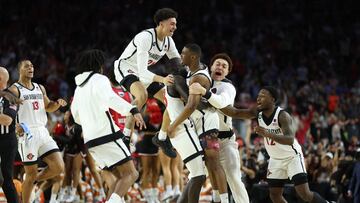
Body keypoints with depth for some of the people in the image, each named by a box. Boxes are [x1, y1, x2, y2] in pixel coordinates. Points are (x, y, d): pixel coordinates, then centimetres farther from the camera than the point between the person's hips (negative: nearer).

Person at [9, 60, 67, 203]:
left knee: (58, 167, -4)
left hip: (43, 132, 6)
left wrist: (58, 104, 5)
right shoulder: (14, 90, -5)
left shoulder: (40, 88, 16)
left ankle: (34, 181, 21)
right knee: (31, 174, -3)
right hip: (27, 135, -6)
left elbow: (48, 107, 27)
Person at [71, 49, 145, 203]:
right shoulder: (99, 79, -3)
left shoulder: (79, 88, 20)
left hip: (90, 140, 8)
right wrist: (133, 110, -39)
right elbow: (111, 98, -25)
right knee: (131, 174, -9)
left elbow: (77, 117, 30)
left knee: (122, 177, 15)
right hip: (107, 135, -8)